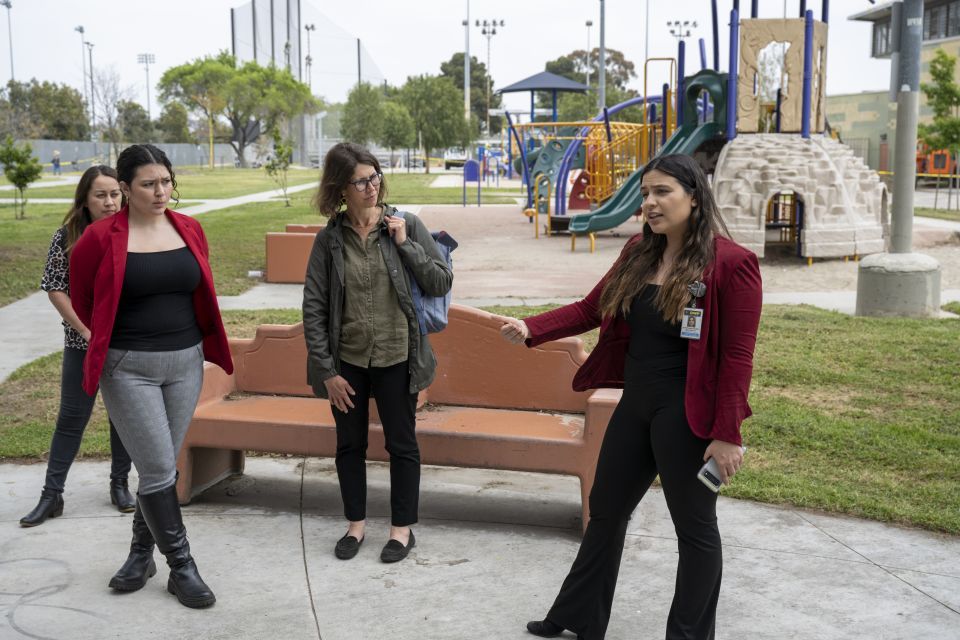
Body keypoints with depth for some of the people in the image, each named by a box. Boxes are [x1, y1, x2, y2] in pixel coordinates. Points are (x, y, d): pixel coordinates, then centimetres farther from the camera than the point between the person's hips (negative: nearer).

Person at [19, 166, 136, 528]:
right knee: (72, 418, 5)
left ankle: (120, 484, 27)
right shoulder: (67, 237, -6)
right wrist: (86, 330, -12)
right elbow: (55, 288, -5)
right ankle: (52, 495, 12)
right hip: (82, 345, -1)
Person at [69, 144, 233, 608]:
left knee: (160, 466, 12)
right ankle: (181, 566, 9)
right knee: (159, 469, -3)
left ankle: (141, 552, 30)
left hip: (185, 362, 4)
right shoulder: (100, 238, -9)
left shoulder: (189, 230, 3)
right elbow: (83, 300, 5)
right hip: (128, 368, -4)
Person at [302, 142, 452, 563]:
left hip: (396, 358, -1)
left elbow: (441, 283, -6)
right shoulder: (329, 239, -4)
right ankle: (356, 524, 33)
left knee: (402, 444, 10)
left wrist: (405, 243, -15)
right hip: (347, 360, 1)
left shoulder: (406, 226, -5)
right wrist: (327, 370, -7)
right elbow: (313, 308, -4)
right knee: (349, 444, 14)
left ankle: (403, 528, 26)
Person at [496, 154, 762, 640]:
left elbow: (737, 356, -16)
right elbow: (591, 308, 6)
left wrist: (727, 434, -18)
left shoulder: (731, 263, -15)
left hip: (686, 414, -7)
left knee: (694, 527, 9)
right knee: (605, 511, 18)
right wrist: (530, 329, -8)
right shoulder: (638, 253, 5)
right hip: (635, 405, 8)